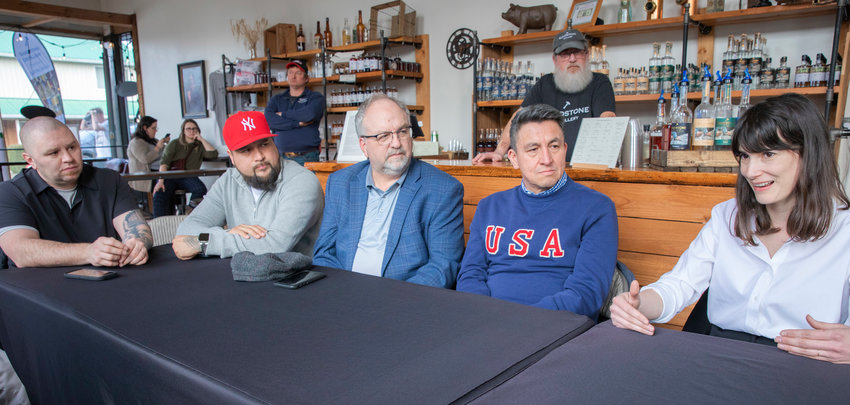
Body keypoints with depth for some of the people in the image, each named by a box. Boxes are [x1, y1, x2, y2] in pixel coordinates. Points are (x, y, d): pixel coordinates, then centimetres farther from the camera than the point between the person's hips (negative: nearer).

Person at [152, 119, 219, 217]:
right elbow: (164, 162, 1)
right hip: (169, 176, 0)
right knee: (159, 194, -31)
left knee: (200, 189, -34)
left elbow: (213, 154, -1)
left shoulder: (200, 146, 19)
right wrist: (161, 181, -16)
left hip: (188, 177, 0)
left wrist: (201, 139, 4)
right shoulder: (174, 144, 15)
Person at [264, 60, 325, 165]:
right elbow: (268, 120, -2)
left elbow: (310, 114, -14)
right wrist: (298, 123, -9)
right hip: (281, 157, 3)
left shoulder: (316, 97, 8)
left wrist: (283, 114, -1)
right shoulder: (276, 99, 18)